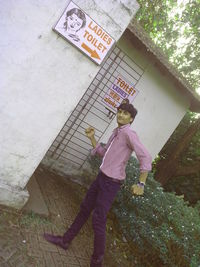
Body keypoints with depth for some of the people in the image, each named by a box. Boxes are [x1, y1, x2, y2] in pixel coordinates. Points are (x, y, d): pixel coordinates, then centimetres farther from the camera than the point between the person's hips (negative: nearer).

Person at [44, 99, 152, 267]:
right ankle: (66, 240, 35)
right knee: (85, 208, 18)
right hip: (102, 177, 9)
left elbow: (146, 158, -22)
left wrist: (141, 184, -23)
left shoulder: (129, 134, -17)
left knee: (98, 220, -2)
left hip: (112, 182, -9)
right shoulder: (116, 132, 10)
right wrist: (92, 138, 8)